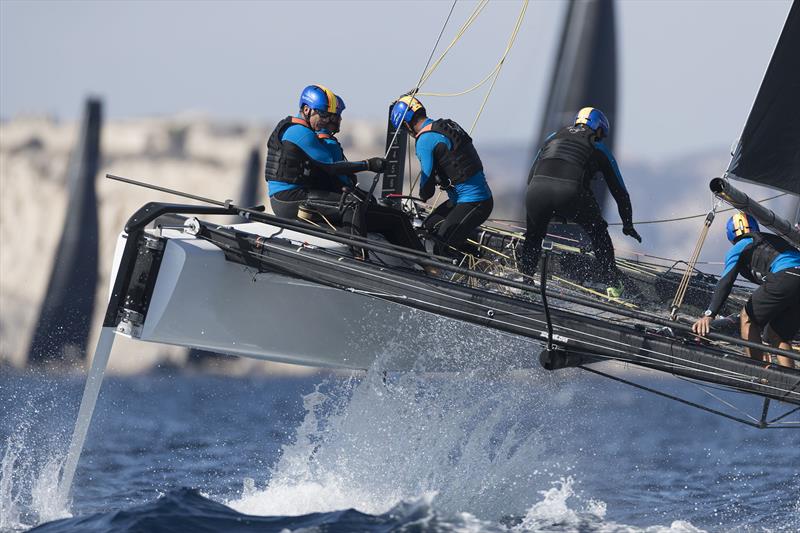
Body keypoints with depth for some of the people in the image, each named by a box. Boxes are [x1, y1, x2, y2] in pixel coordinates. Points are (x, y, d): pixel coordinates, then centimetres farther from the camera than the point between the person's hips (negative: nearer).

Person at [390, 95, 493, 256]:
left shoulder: (425, 141, -17)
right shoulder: (447, 125, 11)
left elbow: (428, 176, -10)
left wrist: (423, 195, 11)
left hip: (473, 204, -10)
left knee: (443, 249, -11)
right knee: (431, 225, 19)